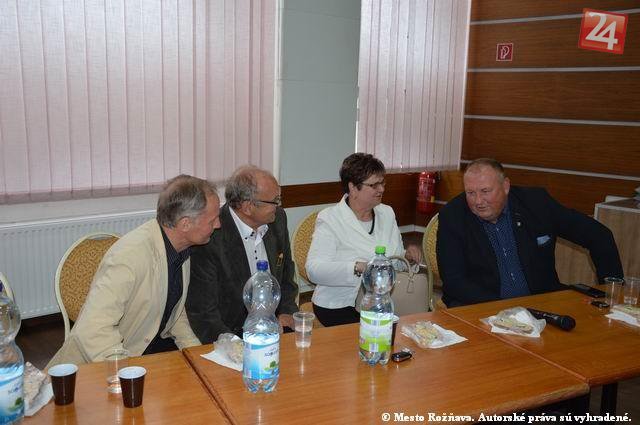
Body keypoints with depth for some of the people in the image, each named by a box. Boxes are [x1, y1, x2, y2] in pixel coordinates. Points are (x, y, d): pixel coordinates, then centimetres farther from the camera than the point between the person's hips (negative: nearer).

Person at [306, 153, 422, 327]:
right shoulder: (329, 219, -7)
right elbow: (314, 269, -19)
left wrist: (408, 256, -3)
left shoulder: (387, 213, 12)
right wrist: (359, 268, -32)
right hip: (340, 306, -5)